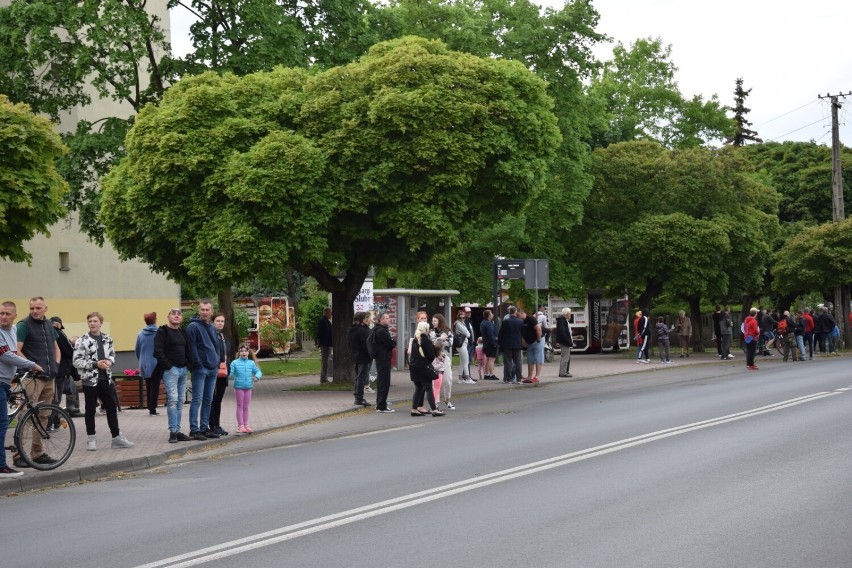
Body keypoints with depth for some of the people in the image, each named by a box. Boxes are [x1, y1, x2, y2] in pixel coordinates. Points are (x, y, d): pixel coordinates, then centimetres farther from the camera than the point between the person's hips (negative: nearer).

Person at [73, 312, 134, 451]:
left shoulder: (107, 339, 7)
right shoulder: (82, 340, -8)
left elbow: (112, 355, 18)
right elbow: (77, 361, -11)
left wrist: (109, 361, -5)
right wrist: (96, 364, -18)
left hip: (106, 378, 4)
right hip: (90, 379, -4)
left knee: (112, 408, 7)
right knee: (90, 410, 5)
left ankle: (116, 437, 15)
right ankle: (91, 439, 15)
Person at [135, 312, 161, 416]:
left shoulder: (140, 334, 0)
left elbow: (137, 351, 7)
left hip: (144, 365, 4)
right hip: (156, 364, -4)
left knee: (148, 387, 16)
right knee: (155, 387, 2)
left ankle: (150, 408, 18)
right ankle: (152, 409, -3)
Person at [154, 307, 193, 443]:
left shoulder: (183, 332, 18)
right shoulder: (162, 332, -4)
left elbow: (188, 350, 22)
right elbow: (158, 351, -12)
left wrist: (189, 364, 8)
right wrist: (168, 366, -16)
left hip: (183, 370, 7)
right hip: (170, 370, -7)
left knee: (180, 401, 7)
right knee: (172, 399, -14)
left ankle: (177, 431, 12)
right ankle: (173, 432, -12)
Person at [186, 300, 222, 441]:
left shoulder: (212, 328, 17)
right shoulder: (193, 326, -7)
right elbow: (192, 347, -13)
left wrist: (217, 361, 11)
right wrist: (198, 363, -17)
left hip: (213, 369, 8)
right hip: (200, 369, -8)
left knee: (208, 400, 11)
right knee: (197, 400, -7)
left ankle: (204, 428, 17)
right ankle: (194, 430, -6)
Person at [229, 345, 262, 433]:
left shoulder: (251, 363, 7)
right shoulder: (235, 363, -2)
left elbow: (258, 371, 10)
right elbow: (230, 373, -7)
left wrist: (257, 377, -10)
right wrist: (231, 376, -29)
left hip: (248, 387, 3)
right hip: (239, 387, -3)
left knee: (246, 407, 10)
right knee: (240, 406, 3)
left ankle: (246, 425, 17)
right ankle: (240, 425, 7)